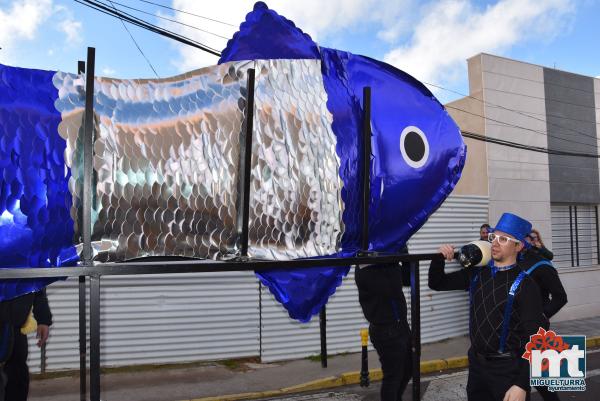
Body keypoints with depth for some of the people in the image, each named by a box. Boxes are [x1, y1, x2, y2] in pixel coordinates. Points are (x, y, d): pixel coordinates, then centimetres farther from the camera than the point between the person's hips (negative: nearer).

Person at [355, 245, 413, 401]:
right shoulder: (364, 271, -23)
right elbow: (393, 290, -30)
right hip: (386, 331, -8)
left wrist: (404, 254, -6)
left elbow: (408, 280, 6)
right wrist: (395, 264, -26)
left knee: (408, 369, 24)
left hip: (401, 325, 9)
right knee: (393, 376, 7)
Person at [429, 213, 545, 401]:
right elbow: (437, 283, 8)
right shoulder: (476, 273, 2)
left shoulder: (525, 285, -14)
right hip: (476, 362, 5)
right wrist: (439, 258, -11)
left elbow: (534, 339, -16)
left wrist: (522, 385, -21)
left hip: (508, 368, -5)